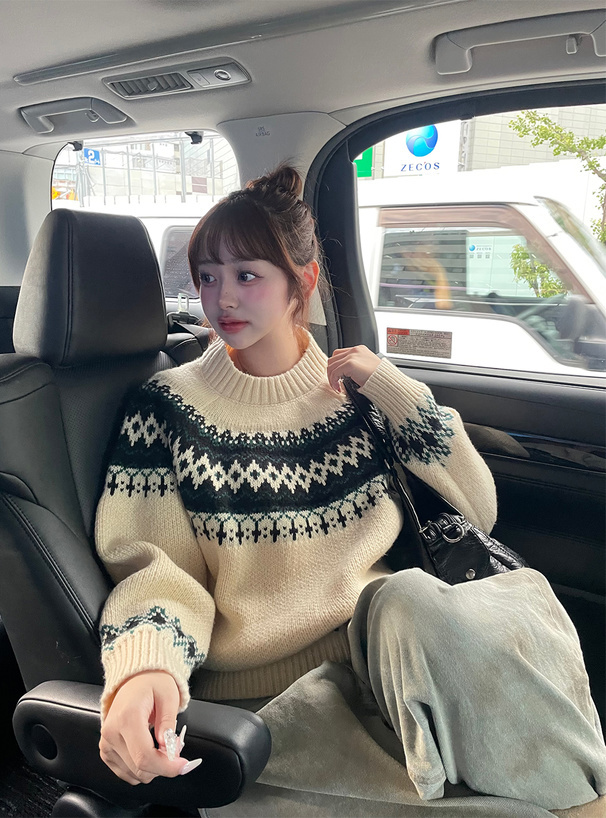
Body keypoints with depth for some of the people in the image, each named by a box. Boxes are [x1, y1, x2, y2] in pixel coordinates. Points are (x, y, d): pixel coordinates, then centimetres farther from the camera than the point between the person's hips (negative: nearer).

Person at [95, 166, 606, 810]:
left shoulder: (355, 389, 7)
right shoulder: (167, 405, 0)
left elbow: (476, 512, 6)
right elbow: (150, 563, -6)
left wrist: (391, 387, -3)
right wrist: (145, 666, -28)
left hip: (390, 635, 3)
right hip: (261, 674, -2)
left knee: (523, 591, -26)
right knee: (407, 604, -31)